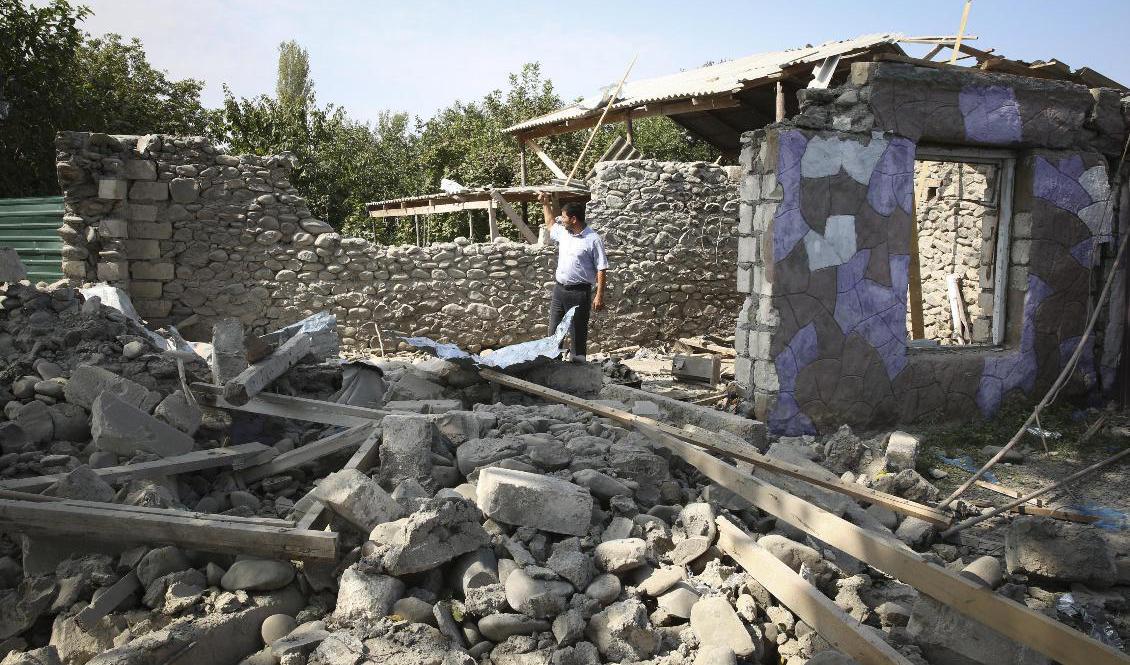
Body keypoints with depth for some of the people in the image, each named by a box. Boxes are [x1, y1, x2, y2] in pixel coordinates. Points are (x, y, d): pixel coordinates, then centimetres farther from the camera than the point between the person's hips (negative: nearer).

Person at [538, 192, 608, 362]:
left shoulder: (593, 240, -13)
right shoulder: (563, 232, 6)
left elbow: (601, 269, -13)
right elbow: (550, 224, 31)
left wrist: (600, 295, -16)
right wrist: (546, 204, 26)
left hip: (579, 291, -6)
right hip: (559, 289, 7)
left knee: (579, 330, 4)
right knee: (554, 331, 10)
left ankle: (578, 362, 14)